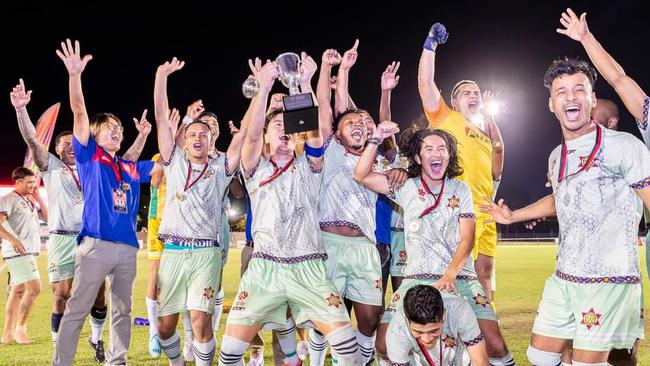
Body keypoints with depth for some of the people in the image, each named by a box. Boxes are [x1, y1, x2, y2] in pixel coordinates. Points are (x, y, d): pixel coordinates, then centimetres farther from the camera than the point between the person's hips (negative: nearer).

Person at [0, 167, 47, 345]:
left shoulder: (30, 201, 17)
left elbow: (47, 217, 16)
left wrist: (38, 198, 9)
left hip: (29, 252, 9)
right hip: (18, 252, -9)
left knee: (18, 291, 10)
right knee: (34, 288, -15)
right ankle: (20, 328, -4)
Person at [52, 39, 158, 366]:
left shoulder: (132, 168, 18)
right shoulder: (89, 156, 6)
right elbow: (80, 113, -5)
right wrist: (75, 75, -16)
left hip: (128, 247, 5)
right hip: (95, 244, -5)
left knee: (122, 311, 12)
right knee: (76, 309, -4)